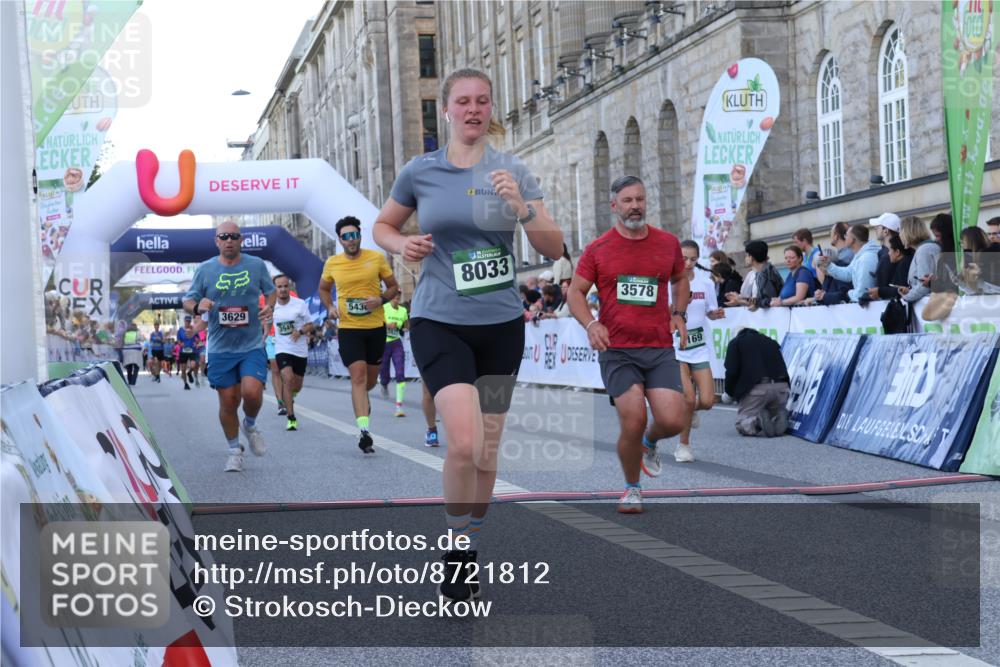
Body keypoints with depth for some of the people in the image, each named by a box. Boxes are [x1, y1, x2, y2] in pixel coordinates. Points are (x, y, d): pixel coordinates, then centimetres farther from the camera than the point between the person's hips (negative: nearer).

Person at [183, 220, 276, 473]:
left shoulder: (256, 265, 2)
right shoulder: (205, 269, 2)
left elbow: (271, 291, 16)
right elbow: (187, 302, 6)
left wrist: (270, 306, -6)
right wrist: (197, 306, -17)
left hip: (252, 345, -1)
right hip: (220, 348, 1)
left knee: (252, 392, -19)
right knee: (228, 402, 3)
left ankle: (250, 425, 15)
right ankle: (235, 450, 23)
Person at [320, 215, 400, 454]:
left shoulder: (376, 258, -2)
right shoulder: (332, 263, 1)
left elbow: (393, 286, 6)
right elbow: (324, 288, 19)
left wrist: (381, 299, -14)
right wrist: (330, 307, 0)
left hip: (376, 326, 1)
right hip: (348, 327, -1)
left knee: (371, 378, 14)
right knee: (358, 375, -15)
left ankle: (361, 398, 51)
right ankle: (364, 431, -20)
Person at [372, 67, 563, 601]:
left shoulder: (513, 172, 2)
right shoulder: (420, 171, 1)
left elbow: (554, 248, 0)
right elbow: (382, 226, 16)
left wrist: (520, 207, -18)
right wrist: (402, 245, -7)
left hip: (501, 323, 2)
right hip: (439, 322, -2)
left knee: (487, 451, 9)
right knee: (464, 441, -20)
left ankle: (469, 546, 29)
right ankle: (457, 546, 1)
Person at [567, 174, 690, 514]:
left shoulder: (668, 243, 9)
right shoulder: (598, 249, 2)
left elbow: (680, 279, 25)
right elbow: (575, 292, 5)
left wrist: (678, 313, 8)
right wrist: (591, 324, -13)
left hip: (660, 349, 2)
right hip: (617, 351, -2)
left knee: (674, 421, -12)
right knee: (633, 424, -12)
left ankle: (650, 442, 26)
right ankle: (632, 488, 15)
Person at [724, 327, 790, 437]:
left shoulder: (736, 342, 15)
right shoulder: (770, 341, 29)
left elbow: (731, 371, 1)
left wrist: (729, 392, 19)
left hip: (757, 387, -4)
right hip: (781, 386, 4)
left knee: (742, 425, 9)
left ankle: (758, 421, -21)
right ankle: (781, 418, -10)